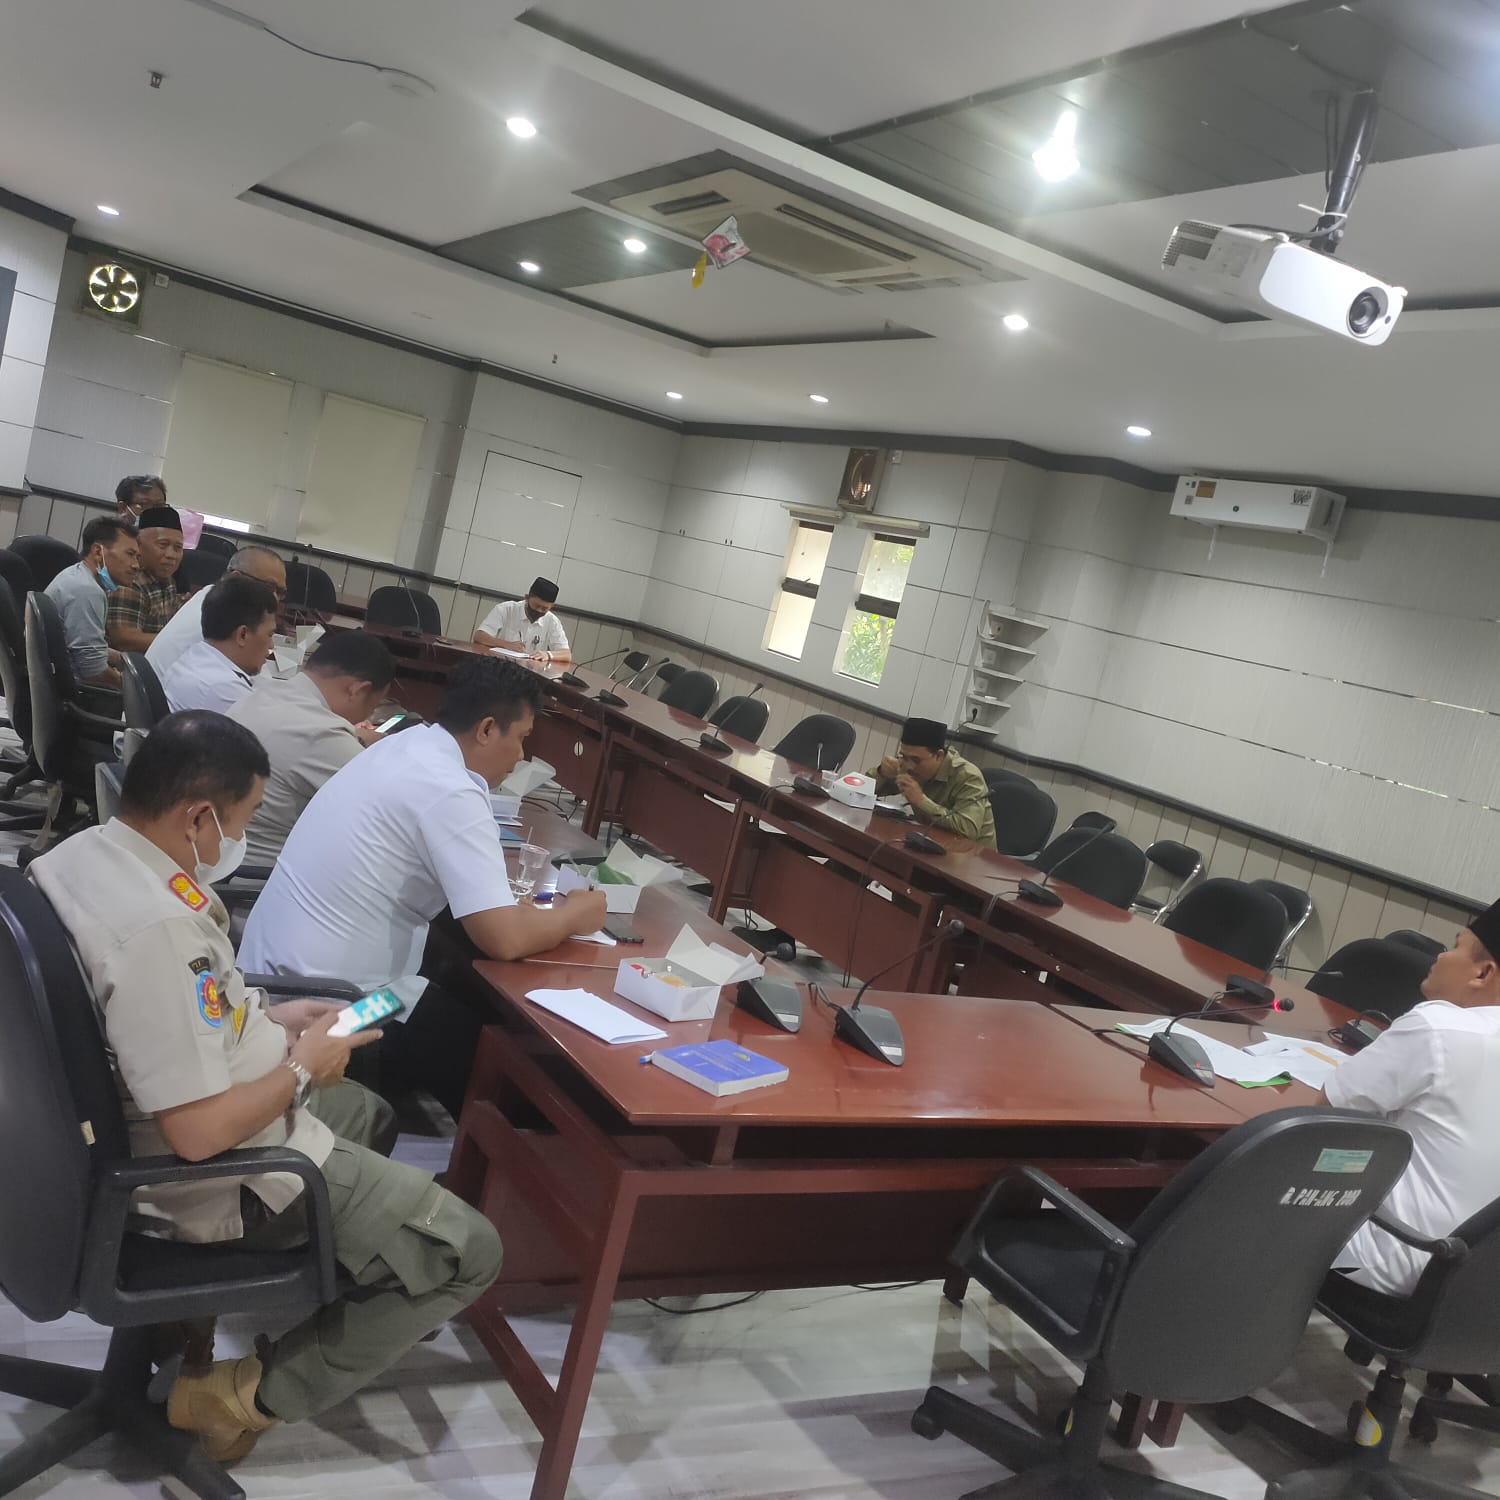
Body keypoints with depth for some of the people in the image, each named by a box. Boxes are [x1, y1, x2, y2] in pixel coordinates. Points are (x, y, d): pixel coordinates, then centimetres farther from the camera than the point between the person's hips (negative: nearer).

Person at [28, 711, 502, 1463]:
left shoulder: (78, 853, -4)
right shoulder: (159, 925, -35)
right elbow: (201, 1131, -32)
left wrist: (264, 1017, 7)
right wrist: (304, 1067, -15)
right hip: (221, 1177, -10)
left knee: (370, 1117, 33)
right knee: (467, 1252, -3)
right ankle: (249, 1393, 6)